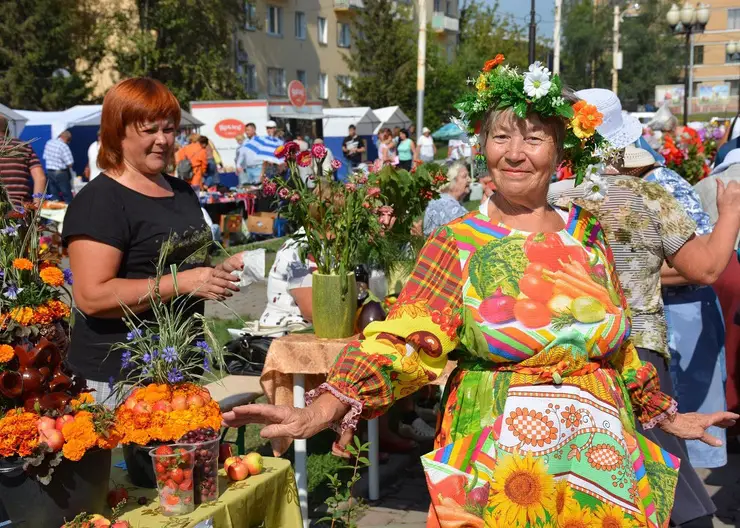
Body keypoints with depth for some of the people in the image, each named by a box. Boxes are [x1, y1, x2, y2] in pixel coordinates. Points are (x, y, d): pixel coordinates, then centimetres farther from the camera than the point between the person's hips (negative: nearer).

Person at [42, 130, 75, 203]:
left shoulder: (49, 143, 3)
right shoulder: (64, 146, -18)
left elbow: (45, 157, 11)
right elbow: (69, 163, -17)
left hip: (49, 172, 6)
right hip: (61, 173, -6)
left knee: (54, 196, 12)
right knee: (67, 196, 4)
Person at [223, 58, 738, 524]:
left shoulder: (588, 236, 4)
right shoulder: (458, 244, -6)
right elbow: (403, 342, -18)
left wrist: (667, 416, 21)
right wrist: (320, 411, -32)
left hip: (599, 461, 3)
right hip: (497, 467, -3)